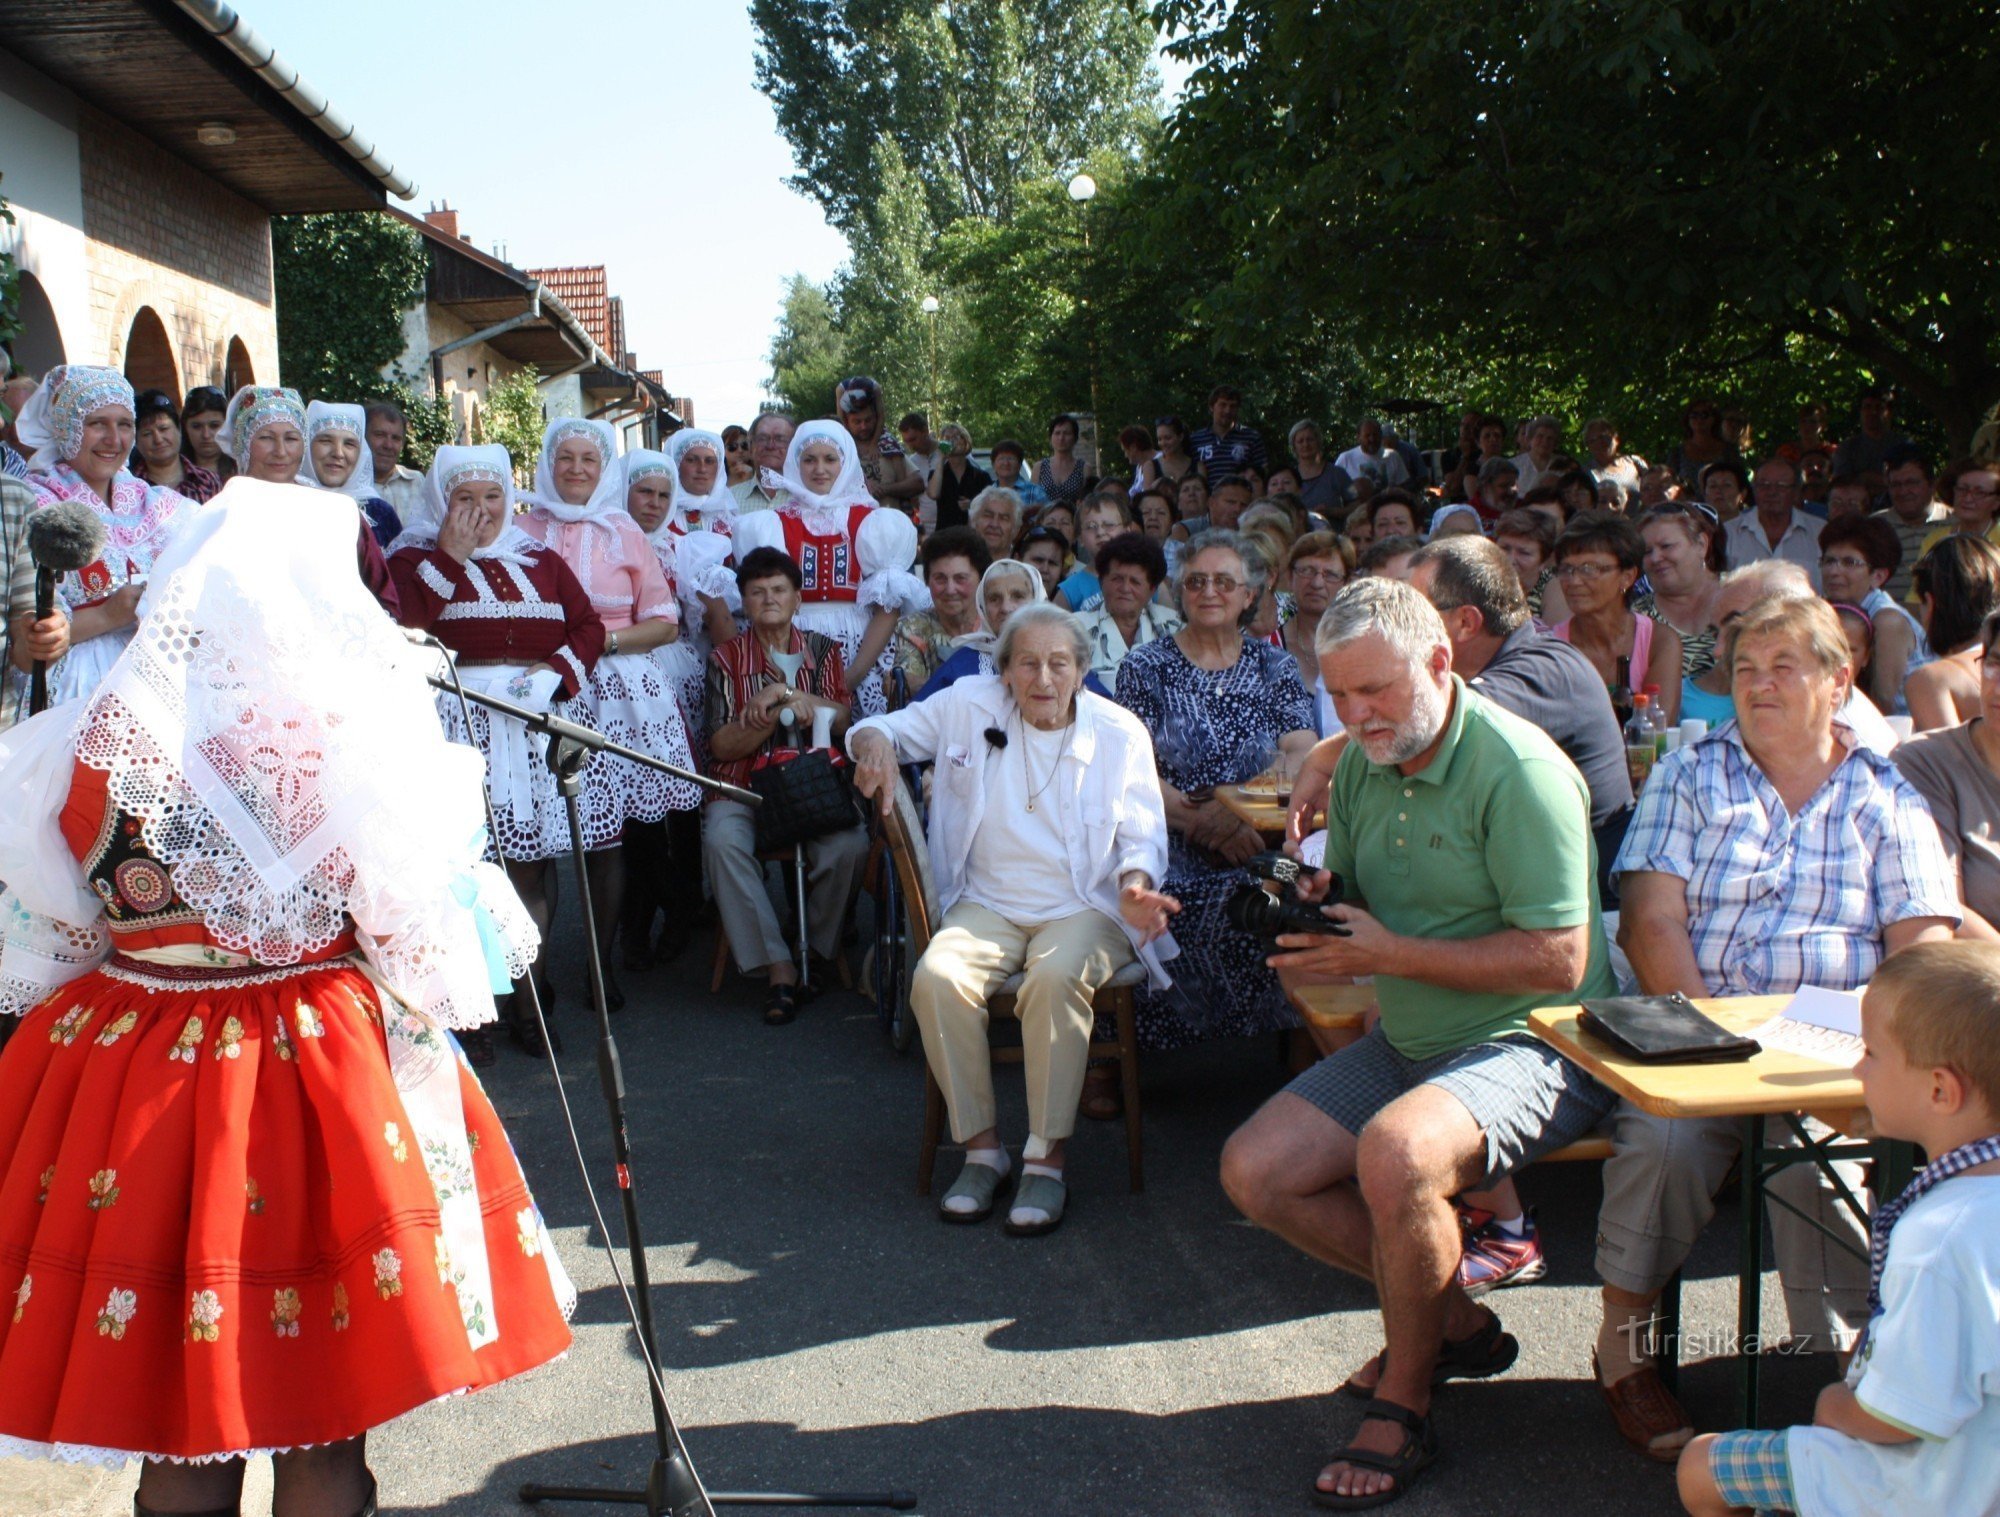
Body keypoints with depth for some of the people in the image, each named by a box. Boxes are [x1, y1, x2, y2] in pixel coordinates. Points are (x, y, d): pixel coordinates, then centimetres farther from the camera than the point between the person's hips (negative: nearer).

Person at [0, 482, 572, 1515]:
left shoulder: (95, 742, -5)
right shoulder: (353, 737, -12)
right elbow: (415, 929, -6)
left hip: (135, 1074, 2)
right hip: (313, 1081, -2)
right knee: (323, 1434, 13)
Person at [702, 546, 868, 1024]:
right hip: (743, 786, -1)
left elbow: (845, 722, 1)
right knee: (723, 841, -33)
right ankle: (777, 967, -27)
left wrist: (789, 696, -14)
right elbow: (721, 746, 1)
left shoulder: (822, 651, 13)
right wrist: (778, 713, -14)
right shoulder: (726, 659, 8)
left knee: (850, 845, -30)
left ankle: (818, 950, -6)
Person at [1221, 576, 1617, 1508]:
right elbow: (1350, 904, 18)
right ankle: (1451, 1319, 12)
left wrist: (1390, 954, -23)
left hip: (1530, 1047, -8)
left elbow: (1559, 959, -23)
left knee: (1394, 1152, -35)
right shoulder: (1362, 766, 5)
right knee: (1253, 1171, -3)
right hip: (1406, 1043, 8)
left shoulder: (1516, 769, -19)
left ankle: (1404, 1402, -9)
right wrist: (1314, 916, -7)